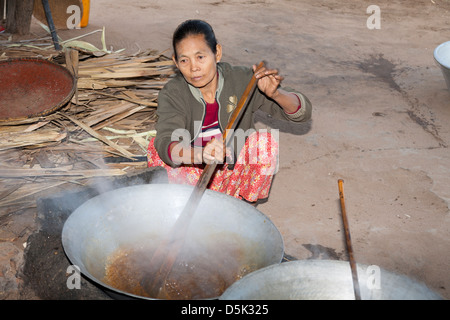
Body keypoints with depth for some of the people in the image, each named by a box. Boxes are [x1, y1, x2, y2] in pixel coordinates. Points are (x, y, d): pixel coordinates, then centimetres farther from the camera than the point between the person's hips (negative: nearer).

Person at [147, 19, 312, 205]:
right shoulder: (172, 94, -16)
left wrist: (275, 94, -34)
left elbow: (302, 113, -11)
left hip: (232, 176, 1)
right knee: (156, 147, -25)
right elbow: (166, 144, -34)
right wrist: (200, 154, -56)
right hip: (191, 179, 0)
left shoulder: (241, 81, -13)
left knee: (266, 141, -24)